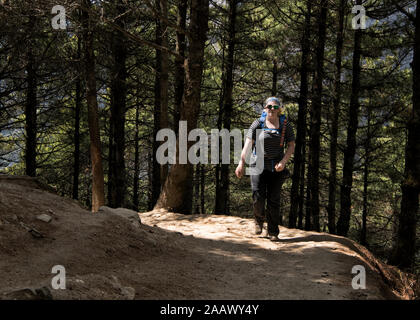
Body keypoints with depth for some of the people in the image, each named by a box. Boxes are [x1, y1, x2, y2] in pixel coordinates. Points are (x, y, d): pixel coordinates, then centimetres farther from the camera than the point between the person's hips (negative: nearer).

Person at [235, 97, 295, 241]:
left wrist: (283, 162, -14)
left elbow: (291, 146, 3)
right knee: (258, 198, -8)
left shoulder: (286, 125, 4)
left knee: (274, 200, 0)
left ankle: (273, 232, 10)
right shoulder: (258, 124, -1)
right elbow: (248, 144, -8)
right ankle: (259, 220, 23)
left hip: (276, 168, 1)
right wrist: (241, 163, -19)